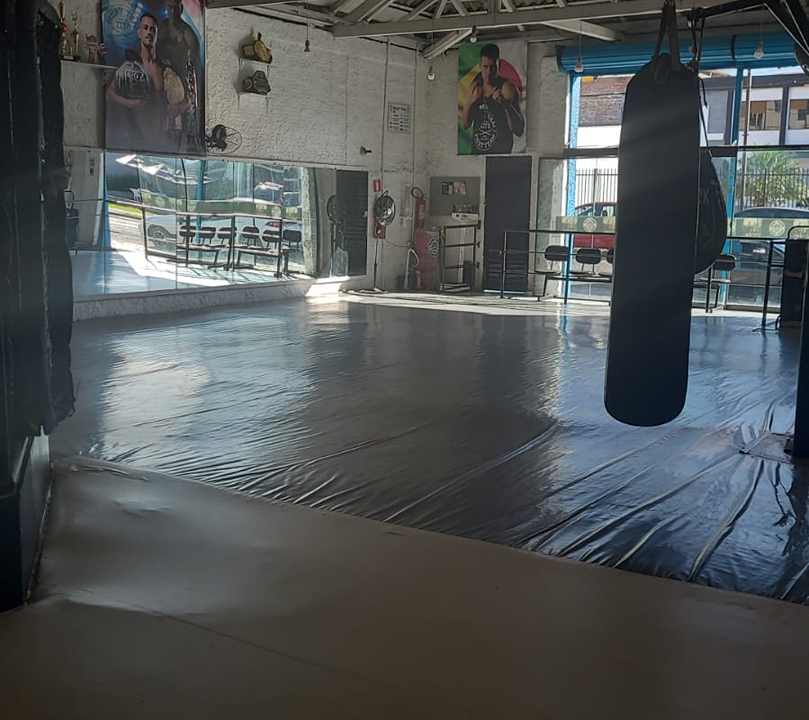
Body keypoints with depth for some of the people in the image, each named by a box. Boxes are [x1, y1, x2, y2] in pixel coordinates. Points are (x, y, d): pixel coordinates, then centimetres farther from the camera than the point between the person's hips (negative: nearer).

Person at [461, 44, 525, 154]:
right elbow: (465, 124, 9)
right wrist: (470, 102, -7)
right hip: (477, 153, 6)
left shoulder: (506, 88, -10)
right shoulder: (475, 86, 9)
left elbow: (519, 131, -16)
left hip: (500, 154, -5)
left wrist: (507, 105, -29)